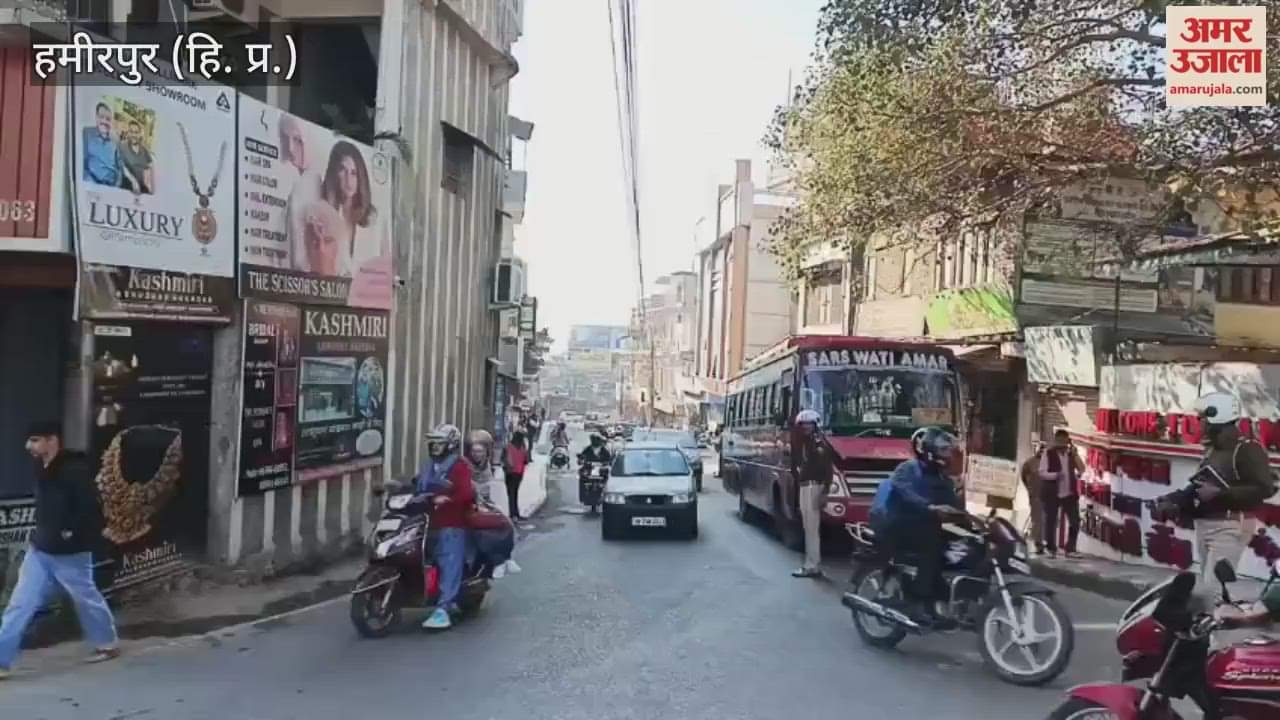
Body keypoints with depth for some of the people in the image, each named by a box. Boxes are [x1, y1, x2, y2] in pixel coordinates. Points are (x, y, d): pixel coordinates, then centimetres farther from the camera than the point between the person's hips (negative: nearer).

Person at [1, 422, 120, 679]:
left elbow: (91, 510, -23)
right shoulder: (41, 467, 3)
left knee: (87, 599, 12)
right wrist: (41, 534, 13)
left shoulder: (75, 470, -22)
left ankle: (108, 644, 32)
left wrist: (71, 534, -22)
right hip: (40, 550, 7)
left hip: (69, 553, -7)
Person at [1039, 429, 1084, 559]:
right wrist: (1055, 475, -27)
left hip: (1070, 493, 4)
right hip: (1052, 494, -4)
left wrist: (1075, 455, -10)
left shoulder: (1072, 453, 10)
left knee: (1075, 521, 0)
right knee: (1051, 521, 2)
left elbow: (1082, 469, 2)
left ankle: (1070, 549, 9)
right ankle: (1051, 548, 14)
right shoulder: (1048, 454, -4)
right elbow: (1042, 472, -10)